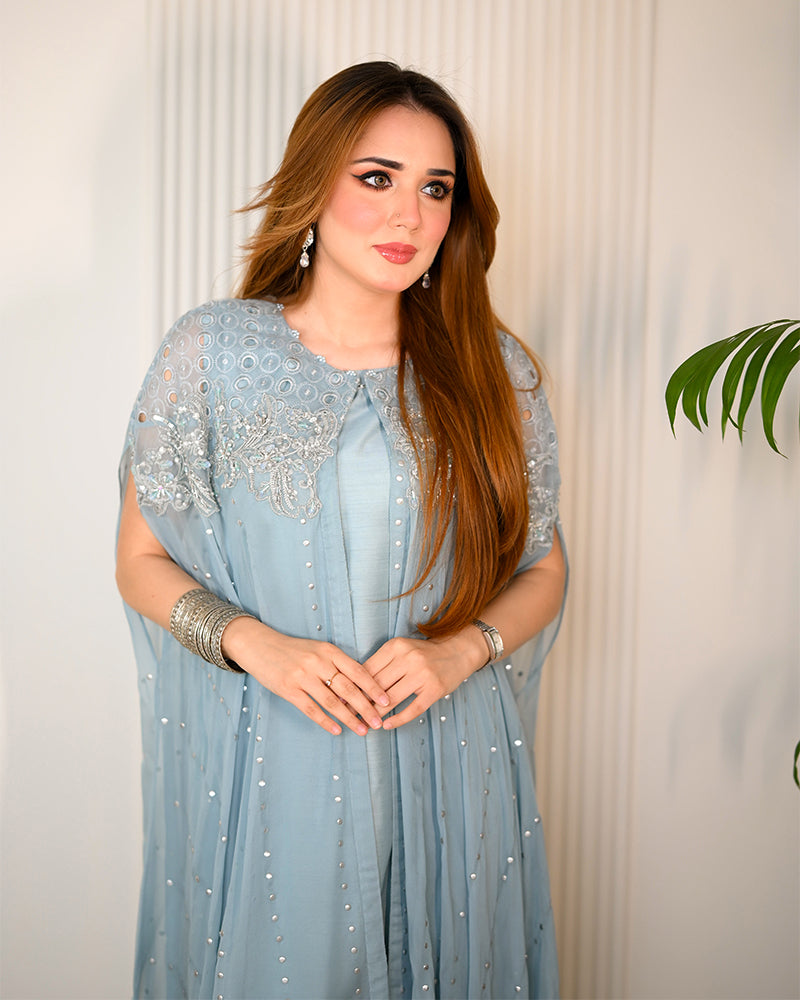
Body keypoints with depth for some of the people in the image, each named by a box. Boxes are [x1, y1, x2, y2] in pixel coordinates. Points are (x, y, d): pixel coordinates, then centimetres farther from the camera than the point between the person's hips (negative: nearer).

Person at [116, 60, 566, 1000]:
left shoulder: (490, 369, 0)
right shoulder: (210, 352, -3)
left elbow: (541, 569, 6)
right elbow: (142, 560, 2)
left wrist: (458, 651, -13)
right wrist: (253, 643, -15)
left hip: (445, 765, 1)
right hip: (268, 764, -1)